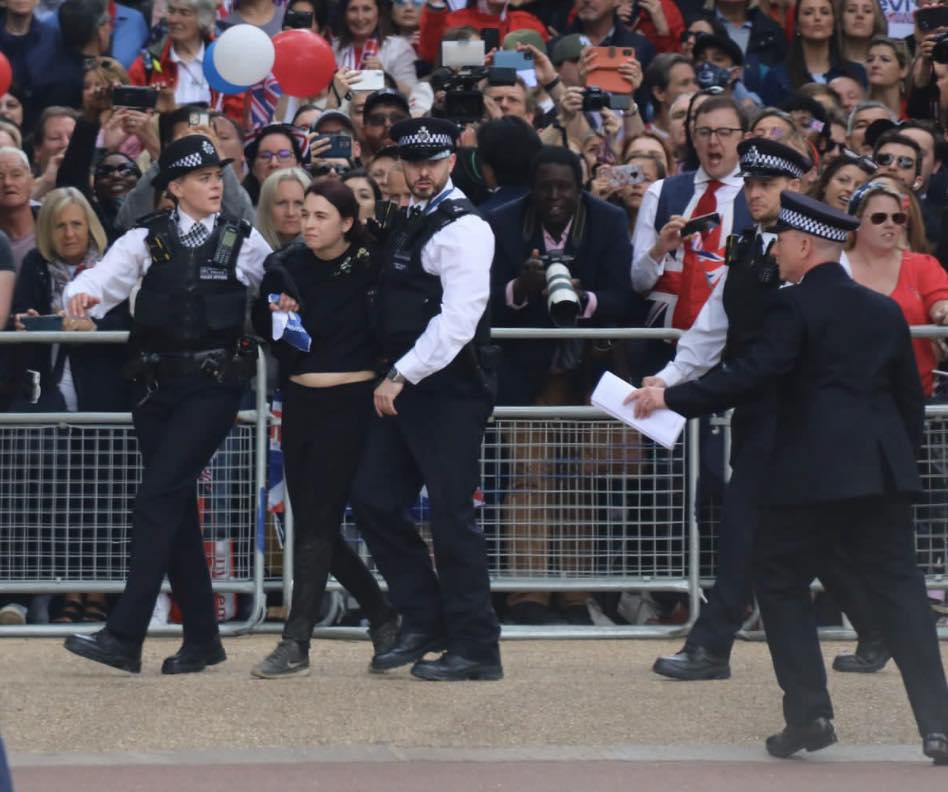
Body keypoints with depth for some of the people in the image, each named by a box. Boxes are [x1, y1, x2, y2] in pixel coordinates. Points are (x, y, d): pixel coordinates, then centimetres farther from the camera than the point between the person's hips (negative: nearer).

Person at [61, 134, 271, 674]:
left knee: (159, 499, -14)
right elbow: (107, 276, -6)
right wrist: (84, 294, -27)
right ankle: (203, 638, 19)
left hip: (214, 384, -3)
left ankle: (125, 638, -16)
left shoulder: (244, 241, 4)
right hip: (158, 383, 3)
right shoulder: (148, 238, 6)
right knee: (177, 508, 8)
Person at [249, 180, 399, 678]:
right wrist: (275, 314, -10)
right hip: (300, 402, 6)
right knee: (313, 523, 8)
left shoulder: (369, 267, -6)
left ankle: (296, 644, -7)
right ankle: (383, 618, 25)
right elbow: (262, 328, 9)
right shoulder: (286, 266, 5)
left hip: (351, 400, -5)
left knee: (316, 523, -8)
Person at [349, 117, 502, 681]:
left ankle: (476, 649, 2)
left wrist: (402, 376, -19)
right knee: (375, 502, 7)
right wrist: (396, 377, 10)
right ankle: (424, 624, 17)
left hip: (449, 390, -9)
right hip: (407, 388, 9)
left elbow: (458, 318, -20)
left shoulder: (463, 228, -11)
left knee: (452, 517, -5)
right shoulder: (408, 224, 16)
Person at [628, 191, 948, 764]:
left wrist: (670, 398, -12)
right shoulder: (884, 310, 14)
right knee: (900, 591, 5)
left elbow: (750, 377, -16)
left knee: (781, 584, 8)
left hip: (813, 474, -6)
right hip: (883, 472, 6)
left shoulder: (796, 307, -6)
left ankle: (810, 712, -1)